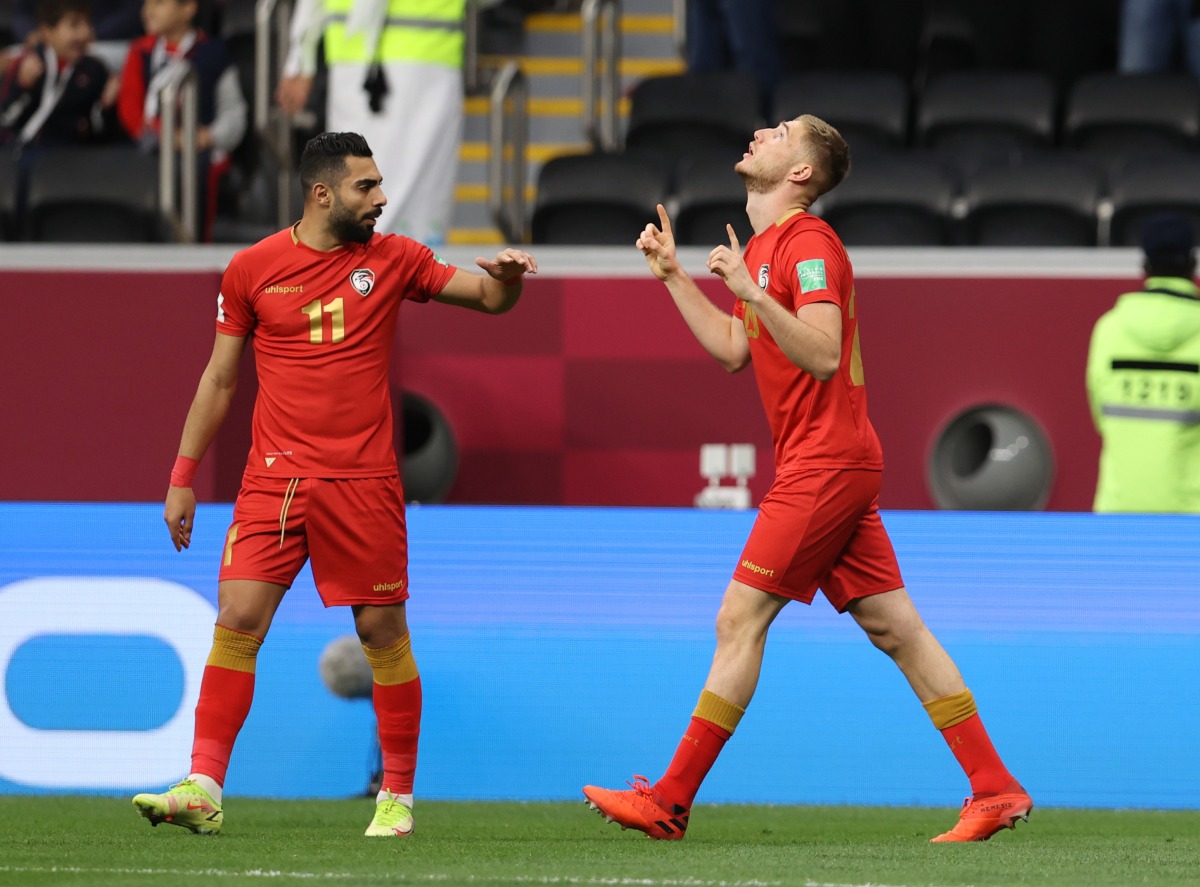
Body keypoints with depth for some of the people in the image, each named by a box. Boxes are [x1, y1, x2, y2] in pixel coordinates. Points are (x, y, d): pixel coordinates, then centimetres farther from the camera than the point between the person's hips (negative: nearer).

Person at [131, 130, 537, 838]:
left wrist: (508, 276, -15)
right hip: (273, 480, 0)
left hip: (363, 481, 0)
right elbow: (219, 378, 10)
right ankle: (203, 790, -9)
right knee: (238, 620, -10)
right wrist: (183, 478, 9)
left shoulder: (392, 259, 5)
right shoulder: (253, 269, 4)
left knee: (383, 632, 2)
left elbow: (490, 299, 9)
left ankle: (397, 797, 14)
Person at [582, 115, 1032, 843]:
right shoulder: (765, 245, 18)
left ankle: (669, 803, -5)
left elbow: (823, 355, -24)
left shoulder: (808, 243, -13)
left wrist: (753, 293, -30)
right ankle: (995, 789, 5)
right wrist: (672, 275, 21)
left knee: (742, 619, -7)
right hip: (830, 463, 10)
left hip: (825, 466, -10)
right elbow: (734, 349, 24)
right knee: (896, 629, 6)